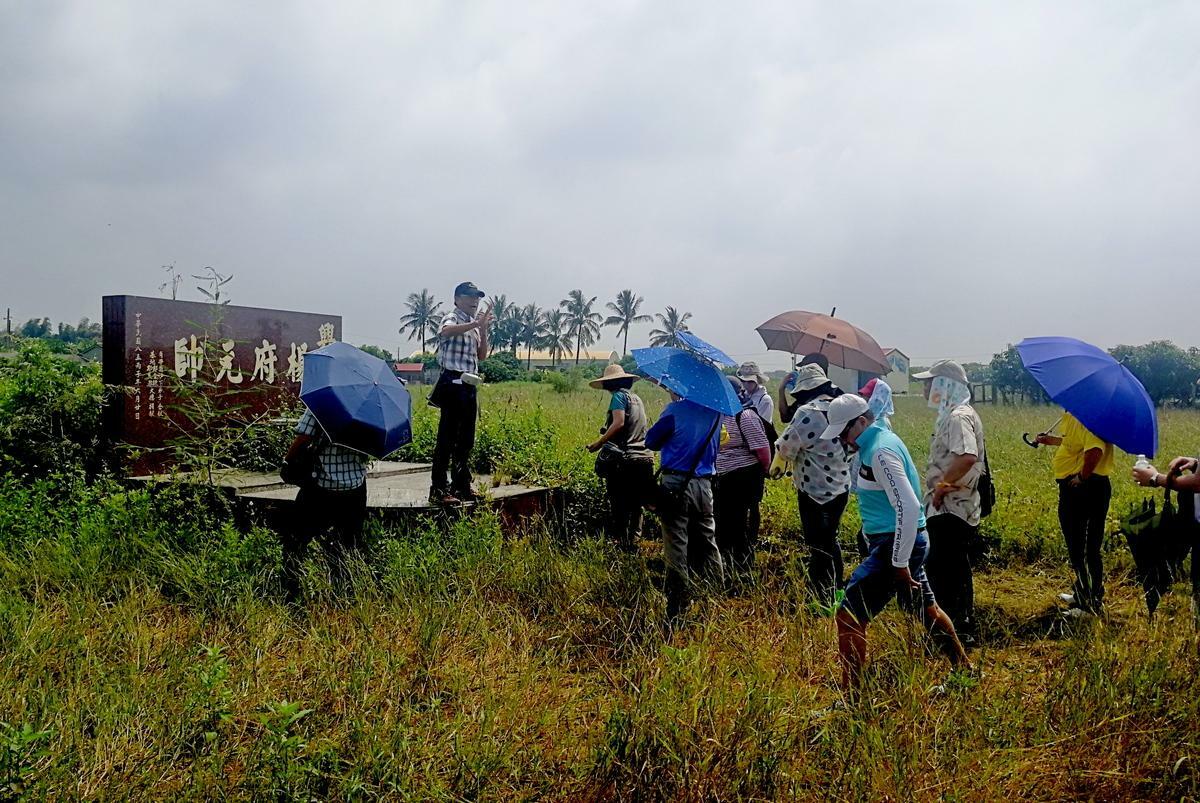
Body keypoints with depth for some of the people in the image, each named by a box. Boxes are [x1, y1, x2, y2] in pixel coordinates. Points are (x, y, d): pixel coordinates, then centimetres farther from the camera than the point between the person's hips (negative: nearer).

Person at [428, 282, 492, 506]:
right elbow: (446, 331, -31)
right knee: (447, 437, -9)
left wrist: (483, 329, 3)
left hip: (468, 386, 9)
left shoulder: (473, 325, 20)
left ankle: (461, 485, 23)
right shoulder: (452, 319, -5)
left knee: (466, 438, 13)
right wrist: (476, 323, -33)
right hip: (453, 384, -9)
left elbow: (481, 355, 14)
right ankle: (438, 490, -7)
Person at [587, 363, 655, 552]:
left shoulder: (619, 396, -5)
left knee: (618, 504, -1)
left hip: (623, 459, -8)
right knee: (636, 506, 12)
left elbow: (618, 423, -19)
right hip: (643, 457, 8)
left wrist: (599, 442, -15)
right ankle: (634, 542, 15)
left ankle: (620, 542, 1)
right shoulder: (637, 398, 19)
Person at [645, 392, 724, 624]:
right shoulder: (714, 411, 6)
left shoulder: (675, 410, -10)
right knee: (707, 545, 16)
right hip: (704, 485, 5)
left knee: (676, 549, -1)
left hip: (675, 485, -5)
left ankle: (677, 615, 2)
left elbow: (651, 442, -2)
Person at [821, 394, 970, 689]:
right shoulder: (883, 437, 9)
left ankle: (850, 691, -1)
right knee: (924, 607, 28)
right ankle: (962, 665, 46)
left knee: (849, 617, -9)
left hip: (895, 545, -10)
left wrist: (899, 564, -23)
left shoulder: (881, 452, -21)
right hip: (907, 541, 10)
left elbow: (908, 508, -28)